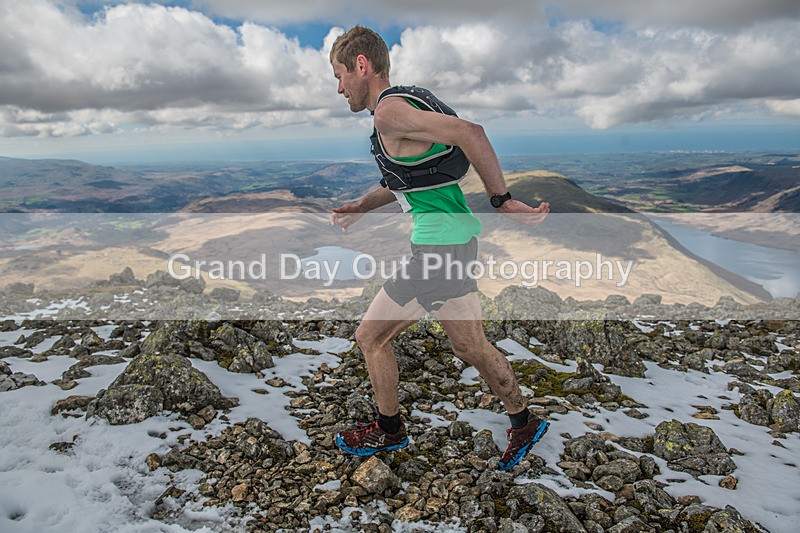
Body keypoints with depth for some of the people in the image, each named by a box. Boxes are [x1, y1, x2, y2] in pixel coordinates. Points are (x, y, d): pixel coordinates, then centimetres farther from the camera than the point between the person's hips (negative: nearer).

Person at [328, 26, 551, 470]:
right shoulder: (407, 101, 16)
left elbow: (469, 133, -27)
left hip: (438, 246, -9)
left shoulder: (388, 111, -15)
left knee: (371, 338, 8)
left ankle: (390, 430, 29)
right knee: (472, 346, 19)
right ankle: (524, 423, 35)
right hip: (459, 237, 10)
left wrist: (502, 201, -20)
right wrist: (360, 208, 19)